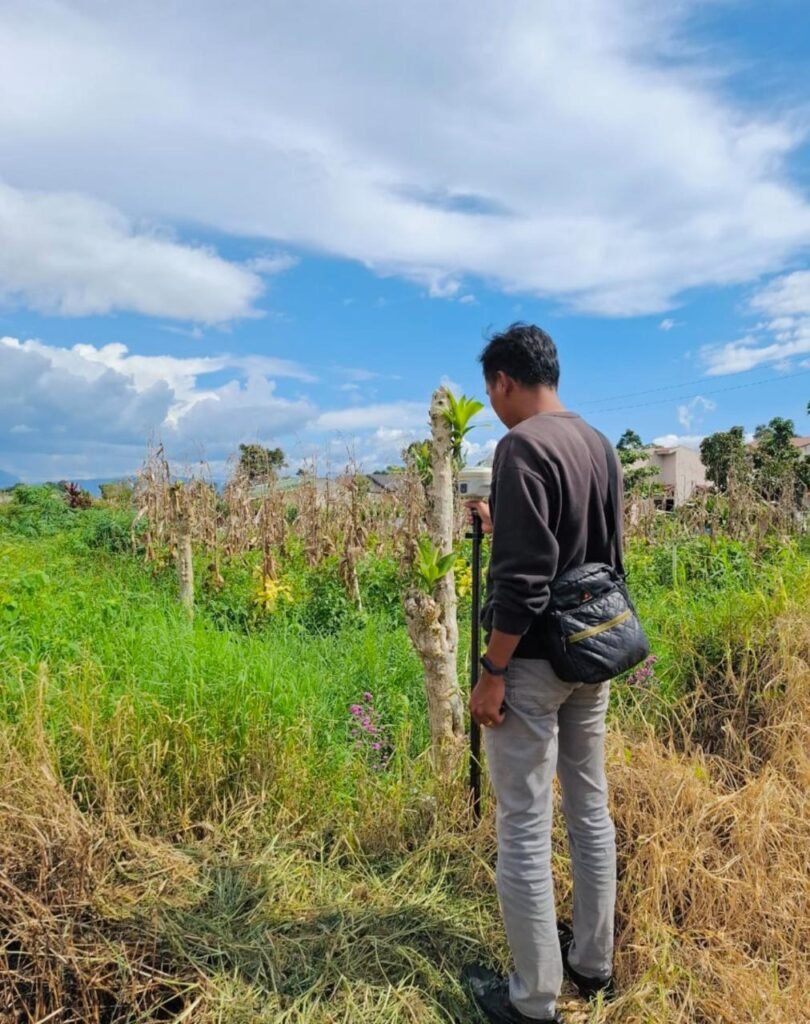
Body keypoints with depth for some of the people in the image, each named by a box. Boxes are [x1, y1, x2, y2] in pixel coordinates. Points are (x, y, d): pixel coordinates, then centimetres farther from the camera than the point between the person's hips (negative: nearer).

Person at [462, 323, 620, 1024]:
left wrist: (492, 672, -16)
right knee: (591, 810, 18)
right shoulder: (597, 445, 8)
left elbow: (524, 578, -23)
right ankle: (593, 962, 35)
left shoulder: (522, 446, -17)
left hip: (533, 662, -9)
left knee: (524, 828, 3)